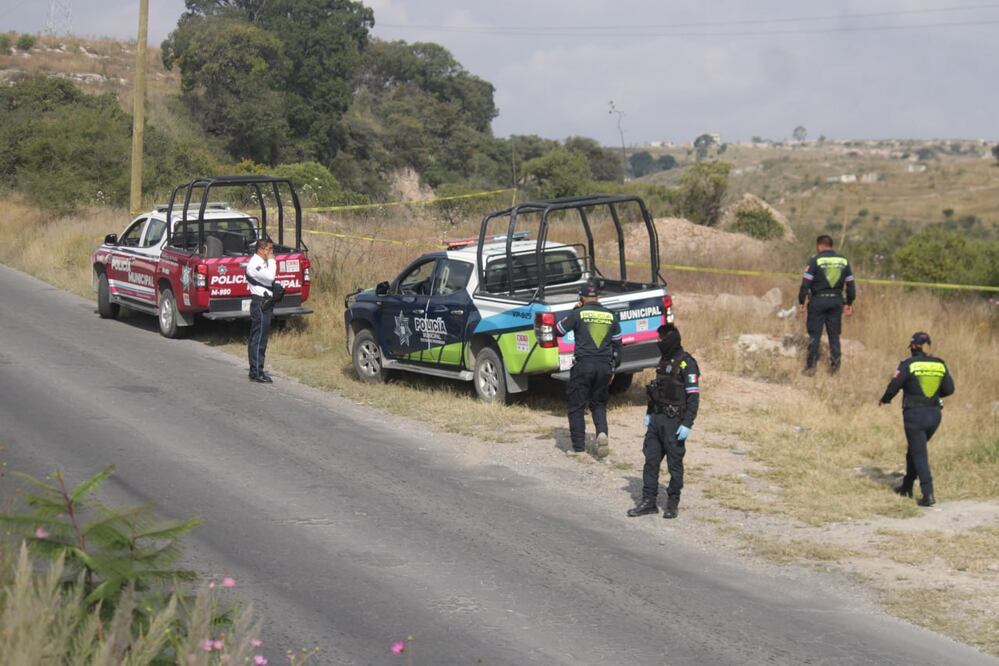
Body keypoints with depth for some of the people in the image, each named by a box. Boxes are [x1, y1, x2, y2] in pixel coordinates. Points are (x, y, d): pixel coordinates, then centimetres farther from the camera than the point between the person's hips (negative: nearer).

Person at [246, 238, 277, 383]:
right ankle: (256, 373, -9)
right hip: (260, 304, -11)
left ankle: (256, 370, 20)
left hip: (264, 303, 11)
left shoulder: (262, 263, 17)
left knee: (256, 338, 14)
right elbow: (270, 276, -26)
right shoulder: (254, 264, -15)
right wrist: (272, 261, -15)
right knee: (259, 338, -10)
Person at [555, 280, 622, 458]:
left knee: (576, 407, 7)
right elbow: (617, 344, 14)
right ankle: (602, 433, -8)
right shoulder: (611, 316, 9)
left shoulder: (578, 314, -5)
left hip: (583, 365, -4)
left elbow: (558, 330, 6)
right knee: (599, 404, 18)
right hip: (604, 366, 4)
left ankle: (578, 447, 7)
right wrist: (614, 368, 22)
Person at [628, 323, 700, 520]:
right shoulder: (664, 360, 13)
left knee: (674, 464, 3)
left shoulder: (686, 363, -13)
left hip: (674, 422, -8)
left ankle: (673, 503, 13)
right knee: (650, 461, 7)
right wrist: (649, 413, 19)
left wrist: (687, 424, -20)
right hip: (657, 419, 8)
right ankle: (648, 501, 13)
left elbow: (693, 397, -17)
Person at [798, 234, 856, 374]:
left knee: (814, 335, 2)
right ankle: (835, 363, 12)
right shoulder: (844, 261, 6)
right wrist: (849, 303, 17)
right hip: (836, 301, 4)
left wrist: (801, 301, -2)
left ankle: (811, 366, 2)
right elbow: (850, 284, 9)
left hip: (818, 300, -4)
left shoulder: (815, 260, -8)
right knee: (834, 334, 12)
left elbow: (806, 283, -10)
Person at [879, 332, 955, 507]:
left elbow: (894, 386, -7)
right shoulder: (940, 365, 4)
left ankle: (928, 494, -12)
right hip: (934, 414, 5)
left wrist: (884, 400, 12)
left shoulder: (908, 364, -9)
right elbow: (949, 389, 7)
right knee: (914, 450, 22)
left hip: (914, 414, -5)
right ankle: (907, 486, 31)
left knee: (919, 454, -2)